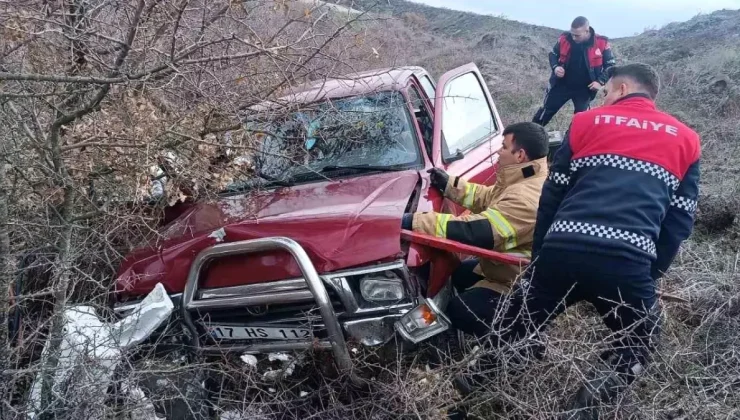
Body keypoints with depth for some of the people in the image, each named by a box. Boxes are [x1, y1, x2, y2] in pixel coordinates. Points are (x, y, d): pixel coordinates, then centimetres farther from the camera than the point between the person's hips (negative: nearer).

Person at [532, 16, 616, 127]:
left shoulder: (601, 43, -17)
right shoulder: (564, 38, -12)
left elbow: (611, 65, -4)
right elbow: (553, 54, 6)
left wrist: (600, 81, -17)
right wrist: (555, 67, -15)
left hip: (584, 89, -1)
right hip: (561, 84, 1)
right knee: (546, 110, 9)